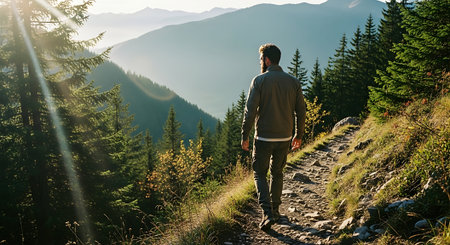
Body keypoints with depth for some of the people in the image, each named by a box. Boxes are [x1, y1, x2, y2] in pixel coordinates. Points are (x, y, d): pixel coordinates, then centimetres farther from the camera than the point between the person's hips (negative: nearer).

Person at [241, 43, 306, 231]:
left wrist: (245, 136, -5)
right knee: (277, 173, 20)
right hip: (285, 138, 4)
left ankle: (267, 213, -3)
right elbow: (301, 111, 5)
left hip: (264, 138, -4)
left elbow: (250, 111, -13)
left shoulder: (259, 80, -9)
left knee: (259, 174, 10)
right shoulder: (293, 82, 3)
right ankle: (275, 209, 30)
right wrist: (299, 135, 16)